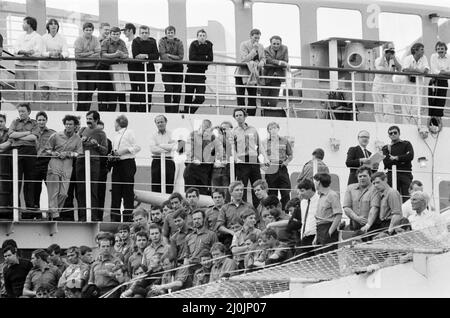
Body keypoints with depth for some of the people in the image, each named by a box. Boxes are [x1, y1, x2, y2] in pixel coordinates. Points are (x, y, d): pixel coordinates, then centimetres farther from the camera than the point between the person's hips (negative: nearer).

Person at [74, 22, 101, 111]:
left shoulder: (95, 40, 6)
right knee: (82, 91, -4)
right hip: (81, 68, -3)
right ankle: (79, 111, 2)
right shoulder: (79, 40, -1)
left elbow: (97, 54, -4)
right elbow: (78, 55, -11)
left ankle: (87, 111, 9)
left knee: (90, 91, 3)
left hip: (93, 68, 3)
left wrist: (84, 55, -9)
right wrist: (90, 53, -7)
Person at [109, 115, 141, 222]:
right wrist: (112, 155, 3)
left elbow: (137, 147, -9)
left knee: (128, 191, -4)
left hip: (128, 162, -7)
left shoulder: (129, 133, -4)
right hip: (117, 164, 7)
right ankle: (115, 217, 6)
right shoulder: (116, 135, 18)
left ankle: (128, 217, -1)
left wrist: (125, 150, -17)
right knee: (115, 191, 4)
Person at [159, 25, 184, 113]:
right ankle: (168, 111, -11)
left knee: (177, 90, 2)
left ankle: (175, 111, 12)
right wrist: (175, 59, -16)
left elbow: (181, 56, -5)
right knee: (168, 89, -14)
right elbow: (162, 55, -13)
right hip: (166, 68, -2)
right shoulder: (162, 41, -1)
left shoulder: (178, 42, 4)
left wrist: (169, 55, -12)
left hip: (178, 69, 2)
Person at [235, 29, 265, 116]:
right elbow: (245, 59, -20)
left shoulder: (260, 46, 7)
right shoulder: (244, 45, -10)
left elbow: (263, 58, 8)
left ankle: (251, 115, 7)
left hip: (253, 75, 4)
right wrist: (254, 49, -24)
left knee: (252, 98, 2)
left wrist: (261, 62, -16)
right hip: (241, 74, -4)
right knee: (240, 97, -3)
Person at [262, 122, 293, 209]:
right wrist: (265, 162, -9)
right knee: (272, 195, 1)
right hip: (270, 171, 0)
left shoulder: (284, 141, 9)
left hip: (282, 170, 0)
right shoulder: (264, 143, 9)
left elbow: (290, 155, 13)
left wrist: (286, 162, -5)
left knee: (285, 194, -4)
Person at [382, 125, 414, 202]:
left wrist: (396, 158, 0)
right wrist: (401, 160, -4)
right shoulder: (386, 148, 16)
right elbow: (386, 162, 0)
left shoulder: (406, 144, 14)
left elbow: (410, 156, -4)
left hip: (406, 174, -1)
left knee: (407, 198, -10)